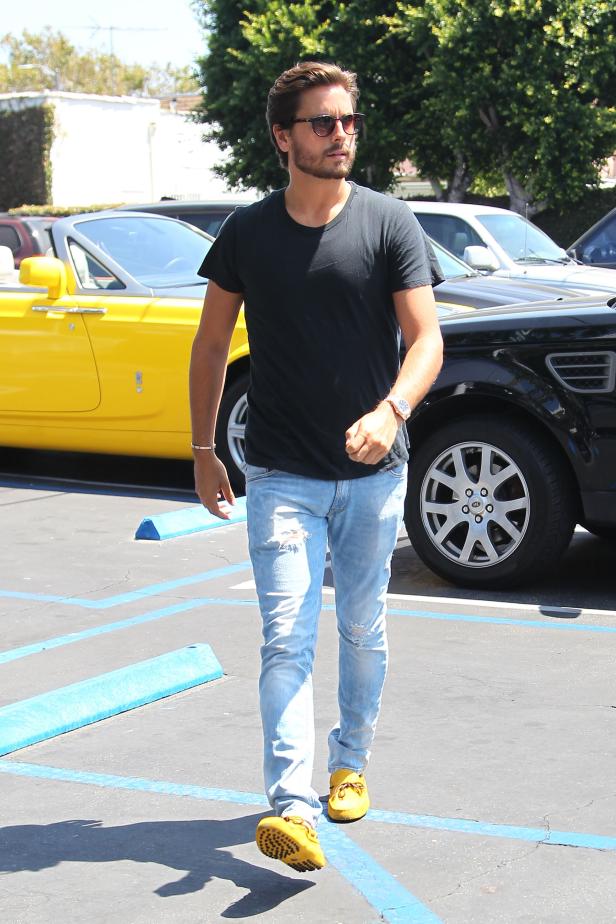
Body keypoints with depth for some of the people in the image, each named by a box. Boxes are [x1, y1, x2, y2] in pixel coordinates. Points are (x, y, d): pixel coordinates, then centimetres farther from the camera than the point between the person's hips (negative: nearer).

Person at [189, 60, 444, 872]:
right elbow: (212, 342, 10)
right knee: (286, 638, -10)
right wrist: (202, 450, 8)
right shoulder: (247, 232, 1)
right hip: (282, 476, 0)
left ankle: (351, 762, 34)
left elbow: (426, 338, -9)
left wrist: (392, 410, -29)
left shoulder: (390, 224, -3)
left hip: (374, 472, 1)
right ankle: (292, 807, -15)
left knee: (363, 629, 14)